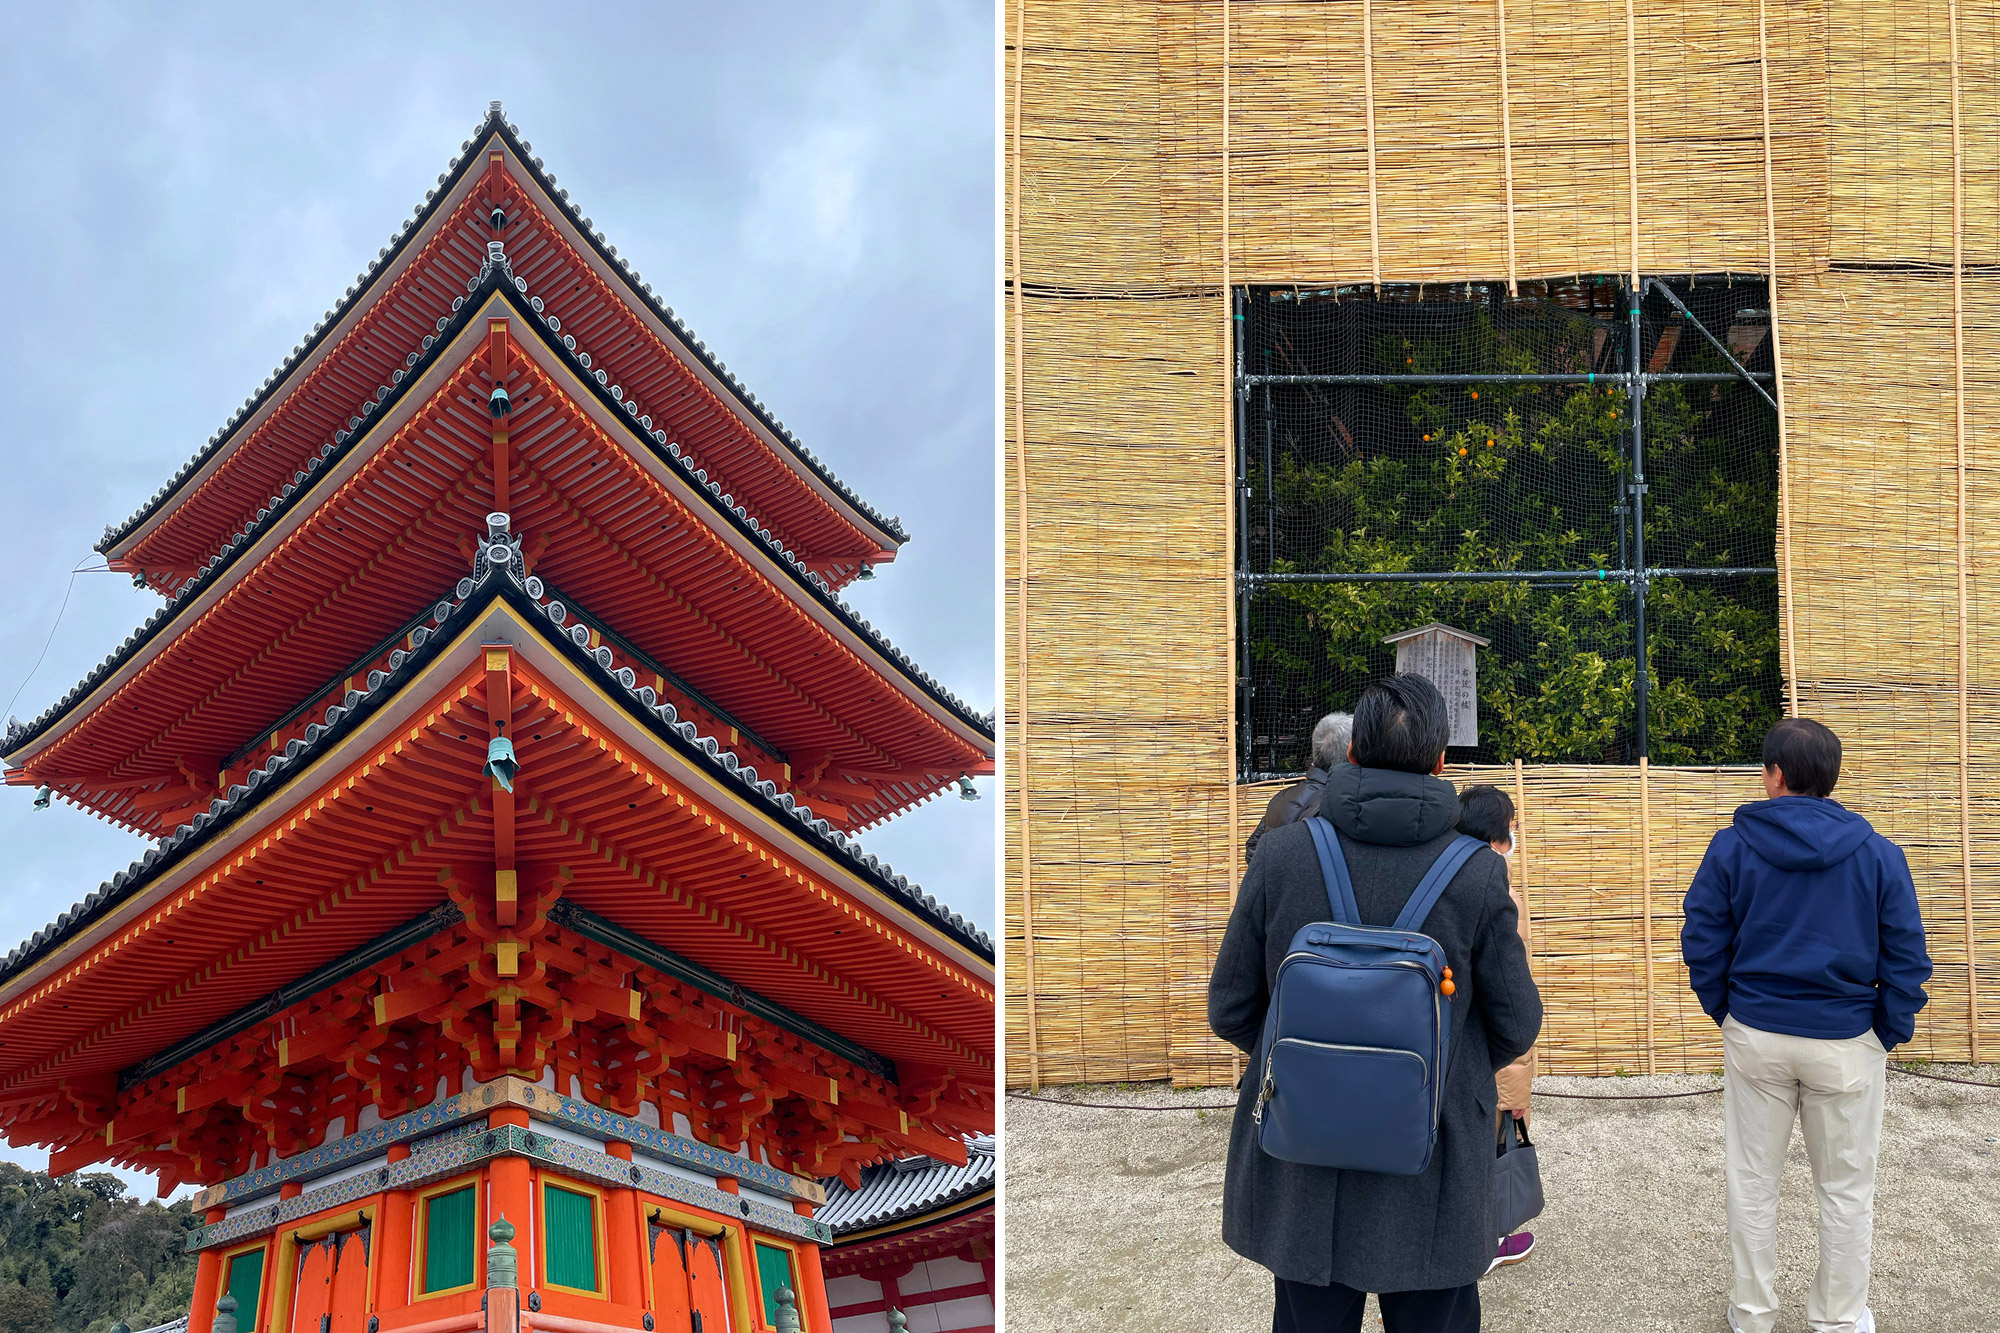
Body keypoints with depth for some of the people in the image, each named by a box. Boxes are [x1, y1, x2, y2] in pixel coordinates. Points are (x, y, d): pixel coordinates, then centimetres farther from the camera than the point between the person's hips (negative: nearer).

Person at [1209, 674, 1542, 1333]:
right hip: (1428, 1176, -1)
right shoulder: (1478, 873, -13)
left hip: (1302, 1175, 2)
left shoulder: (1282, 853, -10)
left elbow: (1230, 1010, -1)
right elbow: (1514, 1026, -3)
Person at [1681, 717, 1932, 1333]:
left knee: (1752, 1180, 14)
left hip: (1755, 1035, 1)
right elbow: (1906, 959, -5)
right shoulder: (1878, 855, -6)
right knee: (1846, 1187, 13)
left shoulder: (1730, 848, -6)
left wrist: (1726, 1012, 9)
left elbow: (1702, 946, -4)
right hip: (1847, 1044, 0)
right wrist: (1890, 1032, 5)